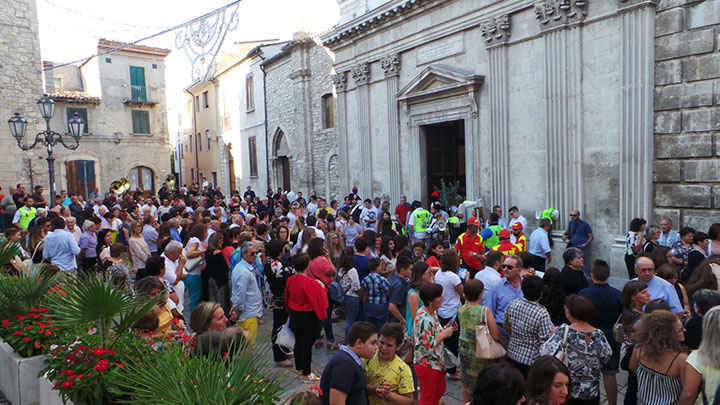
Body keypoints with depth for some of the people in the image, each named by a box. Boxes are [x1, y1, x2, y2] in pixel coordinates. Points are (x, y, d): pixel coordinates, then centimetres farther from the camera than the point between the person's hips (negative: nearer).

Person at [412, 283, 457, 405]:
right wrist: (444, 334, -21)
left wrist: (446, 329, -2)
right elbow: (428, 347, -29)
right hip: (426, 364, -9)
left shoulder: (432, 312, 0)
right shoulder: (424, 320, -30)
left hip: (437, 361, 9)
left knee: (440, 390, 26)